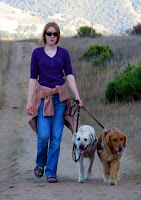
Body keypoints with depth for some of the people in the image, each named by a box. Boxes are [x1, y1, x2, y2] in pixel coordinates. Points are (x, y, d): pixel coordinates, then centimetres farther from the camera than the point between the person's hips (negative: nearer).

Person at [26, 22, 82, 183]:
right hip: (43, 96, -1)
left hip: (60, 97, 1)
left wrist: (77, 96, -10)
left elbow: (69, 75, 1)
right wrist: (29, 101, 0)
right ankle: (40, 163, 16)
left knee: (56, 137, -2)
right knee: (43, 135, -12)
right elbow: (33, 78, 4)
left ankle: (51, 172, 6)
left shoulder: (64, 53, 7)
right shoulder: (37, 53, 5)